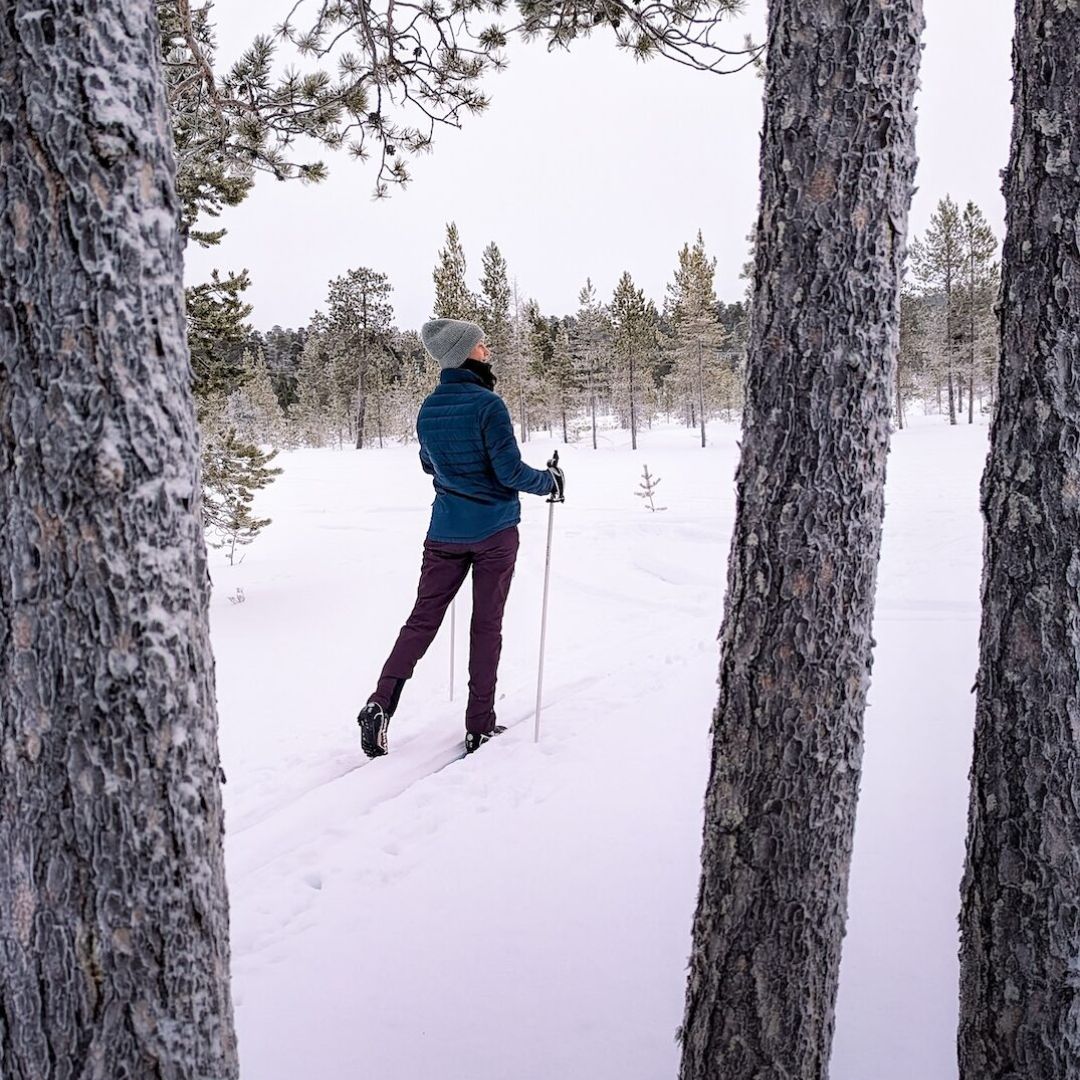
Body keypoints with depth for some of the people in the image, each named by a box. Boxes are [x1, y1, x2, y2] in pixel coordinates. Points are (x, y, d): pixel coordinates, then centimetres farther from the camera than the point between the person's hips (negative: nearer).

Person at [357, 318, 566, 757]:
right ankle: (480, 726, 9)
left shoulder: (428, 408, 5)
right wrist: (550, 481, 2)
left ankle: (381, 702, -6)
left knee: (423, 617, 8)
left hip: (446, 531, 5)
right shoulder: (487, 404, -15)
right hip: (494, 531, -5)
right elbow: (511, 471, -16)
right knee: (487, 623, 4)